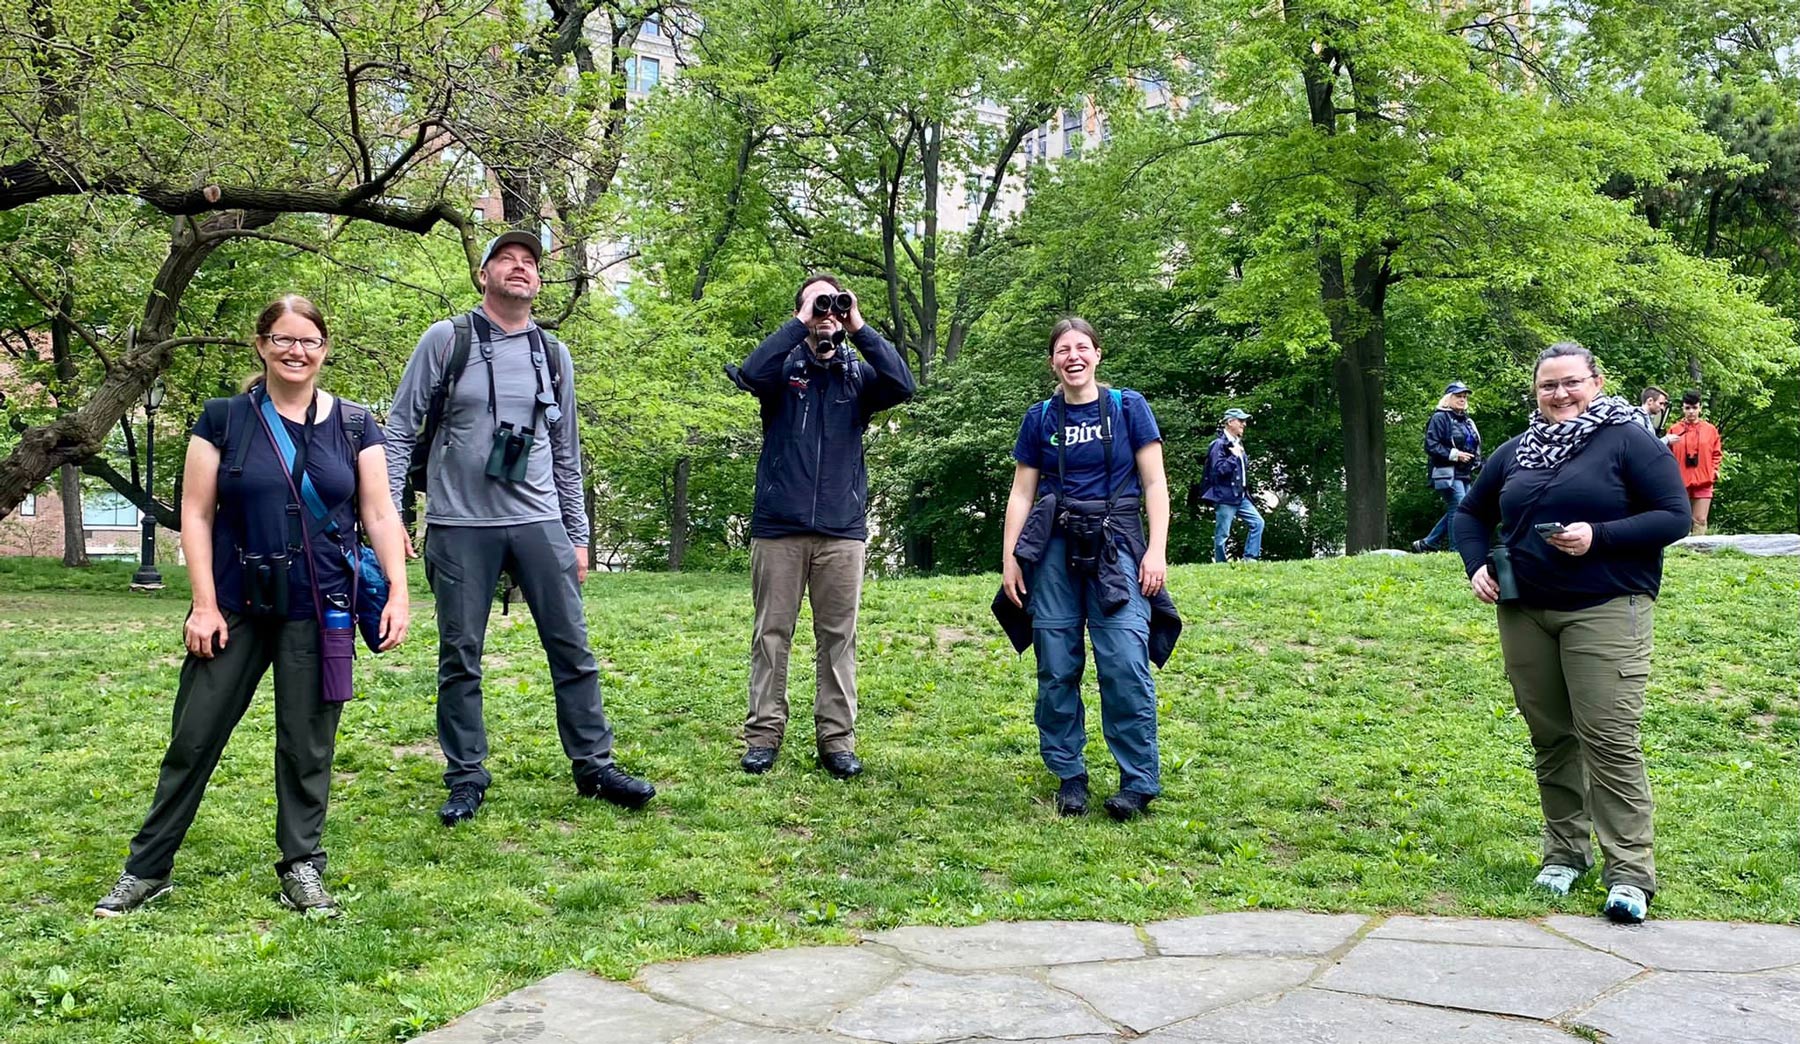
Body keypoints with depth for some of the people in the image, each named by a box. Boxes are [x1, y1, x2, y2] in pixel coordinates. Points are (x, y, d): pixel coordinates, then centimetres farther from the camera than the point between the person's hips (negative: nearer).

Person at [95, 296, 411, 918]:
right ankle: (147, 868, 18)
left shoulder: (354, 425, 4)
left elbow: (380, 516, 4)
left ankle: (301, 869, 18)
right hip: (237, 608, 0)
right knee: (194, 737, 5)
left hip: (319, 612, 0)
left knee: (308, 744, 6)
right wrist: (204, 603, -5)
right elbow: (196, 515, 1)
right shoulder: (224, 419, 2)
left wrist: (398, 593, -6)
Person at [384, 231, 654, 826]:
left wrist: (578, 534, 13)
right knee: (460, 657, 4)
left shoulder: (552, 354, 11)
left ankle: (594, 766, 13)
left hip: (539, 523, 3)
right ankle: (466, 779, 16)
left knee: (572, 648, 2)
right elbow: (400, 430, 1)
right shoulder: (445, 341, 1)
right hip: (459, 527, -2)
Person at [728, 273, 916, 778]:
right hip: (779, 526, -1)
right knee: (771, 635, 3)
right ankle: (763, 733, 11)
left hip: (842, 529, 1)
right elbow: (751, 373, -17)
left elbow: (903, 385, -10)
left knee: (838, 637, 4)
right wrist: (801, 324, -12)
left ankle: (837, 737, 11)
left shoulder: (858, 374, 9)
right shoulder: (783, 367, 6)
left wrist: (858, 329, -8)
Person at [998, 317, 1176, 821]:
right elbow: (1021, 493, 12)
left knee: (1125, 665, -13)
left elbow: (1155, 483, 3)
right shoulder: (1040, 418, 10)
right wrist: (1009, 558, 4)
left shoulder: (1128, 407, 4)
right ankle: (1069, 776, 14)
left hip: (1115, 546, -2)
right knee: (1057, 669, 1)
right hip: (1054, 548, 2)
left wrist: (1157, 550, -6)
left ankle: (1139, 783, -4)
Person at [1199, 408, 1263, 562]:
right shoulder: (1219, 444, -11)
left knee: (1257, 522, 1)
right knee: (1222, 534, -2)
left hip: (1241, 496, 8)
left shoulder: (1238, 444, 16)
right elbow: (1218, 469, -21)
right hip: (1225, 497, -8)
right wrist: (1234, 456, -17)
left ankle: (1250, 558, 4)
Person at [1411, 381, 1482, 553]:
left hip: (1465, 474, 9)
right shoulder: (1440, 418, -5)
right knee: (1458, 510, -11)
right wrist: (1455, 455, -18)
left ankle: (1426, 544, 18)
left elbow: (1474, 447, 29)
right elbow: (1431, 446, -13)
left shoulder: (1467, 421, 22)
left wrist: (1476, 461, 9)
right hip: (1448, 473, -9)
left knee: (1453, 512, 8)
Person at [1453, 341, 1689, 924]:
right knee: (1550, 738, 11)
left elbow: (1675, 517, -7)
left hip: (1606, 612, -5)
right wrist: (1476, 566, 6)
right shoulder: (1516, 452, 14)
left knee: (1609, 740, -10)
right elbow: (1471, 513, 25)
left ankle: (1631, 872, -6)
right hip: (1524, 612, 5)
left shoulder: (1628, 441, -2)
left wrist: (1598, 537, -18)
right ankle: (1565, 851, 24)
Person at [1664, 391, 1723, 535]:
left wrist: (1714, 470, -1)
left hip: (1703, 482, 1)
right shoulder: (1674, 429, 2)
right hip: (1680, 482, -1)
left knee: (1700, 520, 0)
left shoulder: (1710, 429, 6)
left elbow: (1717, 453, 11)